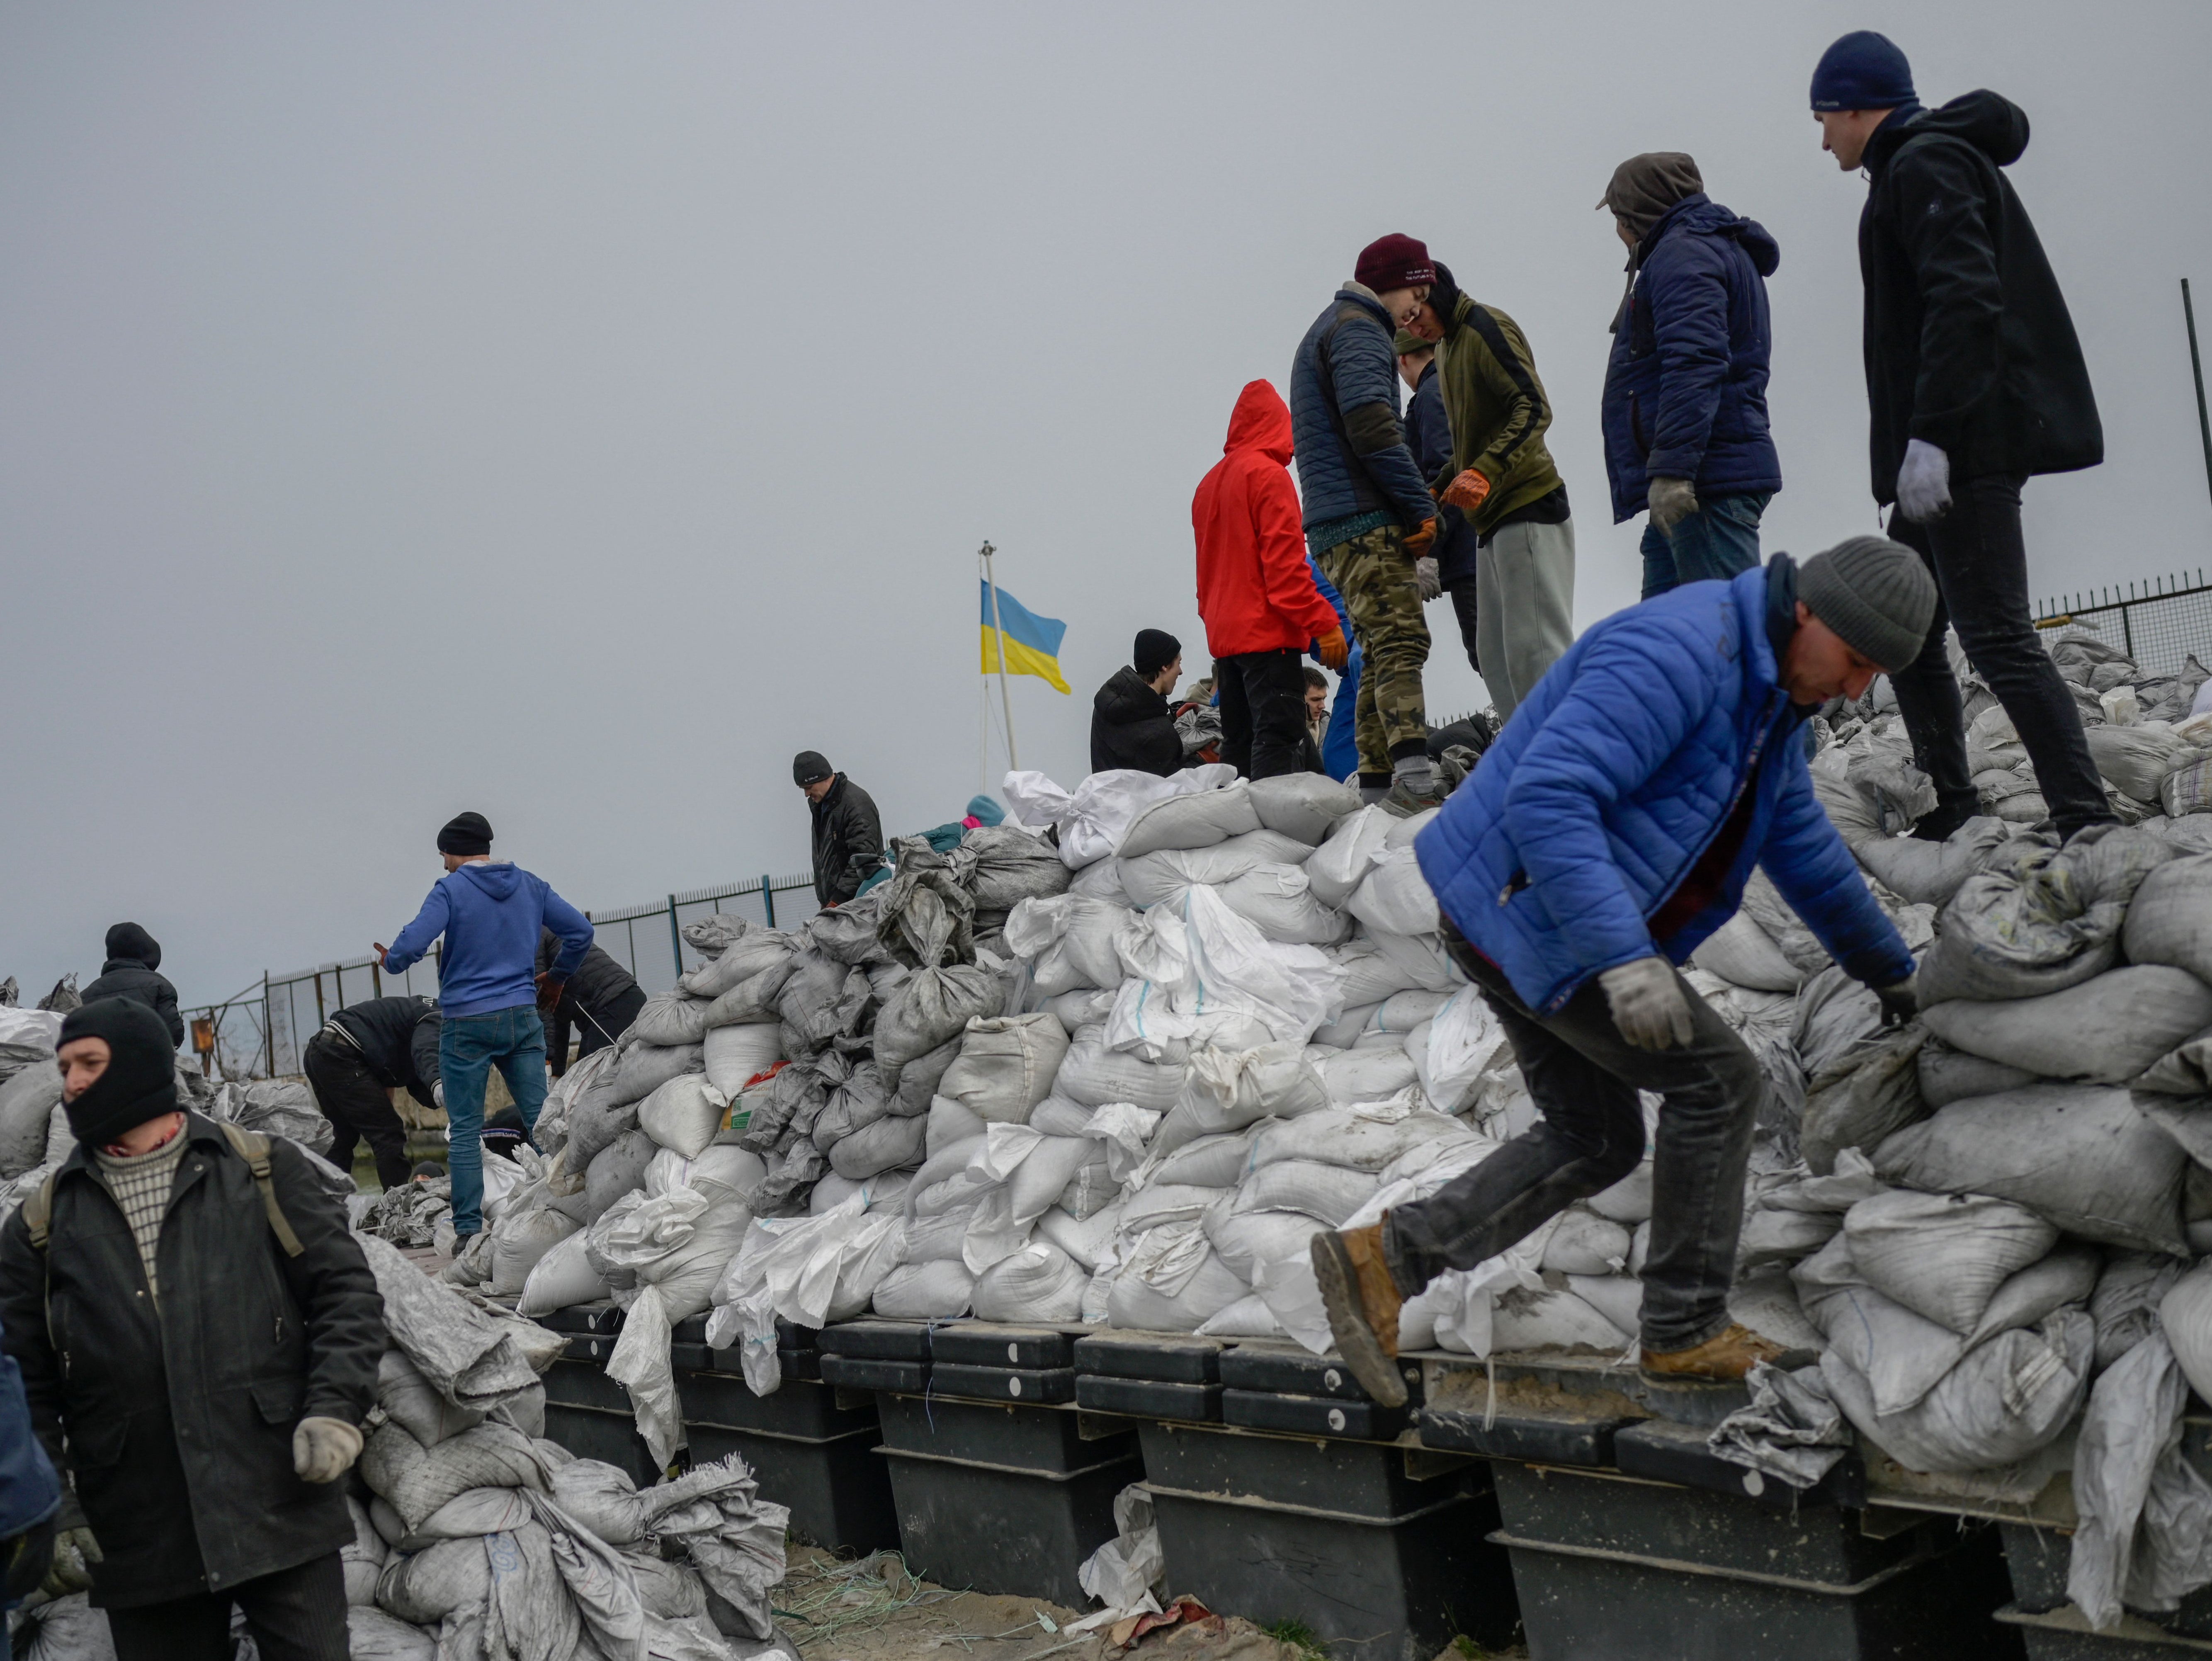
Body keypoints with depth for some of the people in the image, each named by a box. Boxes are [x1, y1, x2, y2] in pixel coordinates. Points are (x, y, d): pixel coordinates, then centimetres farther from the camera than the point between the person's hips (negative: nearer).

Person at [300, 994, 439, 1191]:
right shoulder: (435, 1022, -7)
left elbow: (422, 1092, 13)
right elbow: (426, 1053, -33)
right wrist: (437, 1084, -52)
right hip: (341, 1056, -11)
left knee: (343, 1135, 22)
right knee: (389, 1135, -7)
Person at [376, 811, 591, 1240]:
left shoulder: (451, 889, -6)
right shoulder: (530, 885, 10)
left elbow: (412, 944, -16)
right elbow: (581, 931, 11)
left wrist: (391, 962, 6)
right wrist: (557, 979, 24)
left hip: (467, 1021, -4)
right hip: (523, 1016, 4)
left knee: (465, 1131, 2)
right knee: (542, 1121, 5)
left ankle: (469, 1229, 0)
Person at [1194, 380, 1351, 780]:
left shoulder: (1210, 483, 18)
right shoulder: (1268, 474, -7)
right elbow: (1286, 560, -15)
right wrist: (1322, 624, -15)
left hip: (1223, 636, 8)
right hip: (1267, 632, -8)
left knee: (1238, 741, 10)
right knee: (1277, 737, -13)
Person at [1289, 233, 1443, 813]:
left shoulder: (1329, 329, 29)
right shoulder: (1357, 329, -4)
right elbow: (1373, 427, -18)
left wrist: (1413, 504, 18)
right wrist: (1421, 507, -13)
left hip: (1336, 526, 10)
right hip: (1366, 522, -10)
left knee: (1380, 653, 8)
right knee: (1402, 641, -19)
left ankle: (1378, 787, 6)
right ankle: (1414, 780, -32)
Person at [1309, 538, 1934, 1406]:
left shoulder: (1766, 692, 13)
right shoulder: (1677, 652, -22)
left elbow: (1804, 846, 27)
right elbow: (1547, 798, -32)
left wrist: (1889, 969, 36)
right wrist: (1624, 956, -37)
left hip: (1516, 923, 11)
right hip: (1524, 913, -11)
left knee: (1595, 1143, 13)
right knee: (1717, 1080, -4)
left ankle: (1384, 1259, 10)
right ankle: (1687, 1333, 8)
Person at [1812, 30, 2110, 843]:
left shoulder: (1927, 165, -8)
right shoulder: (1913, 171, 24)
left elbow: (1965, 301, -21)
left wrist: (1930, 435, -27)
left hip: (1965, 447, -11)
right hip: (1949, 450, 11)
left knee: (1996, 639, -15)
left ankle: (2088, 822, -18)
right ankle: (1949, 808, 24)